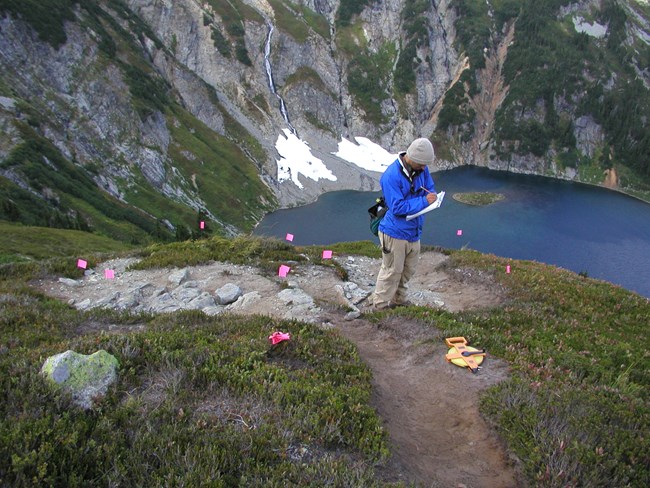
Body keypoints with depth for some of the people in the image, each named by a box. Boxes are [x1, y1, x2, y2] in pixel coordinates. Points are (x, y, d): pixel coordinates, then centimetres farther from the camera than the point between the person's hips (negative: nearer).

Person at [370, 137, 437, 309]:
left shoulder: (421, 169, -2)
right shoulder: (391, 176, -24)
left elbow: (430, 188, 9)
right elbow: (397, 207, -26)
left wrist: (431, 196, -14)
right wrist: (423, 201, -27)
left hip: (413, 232, 8)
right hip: (396, 232, -7)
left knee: (408, 270, 20)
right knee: (392, 271, 5)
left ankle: (399, 300, 40)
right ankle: (380, 304, 22)